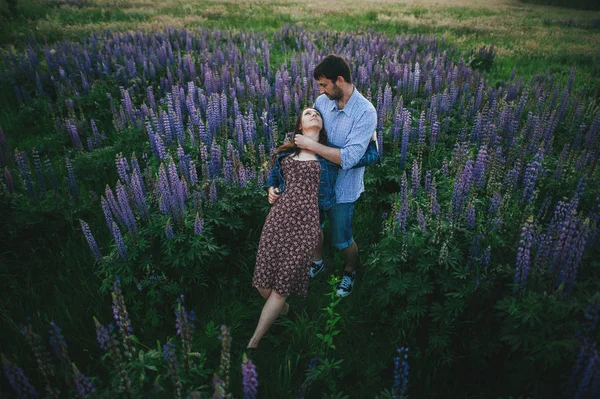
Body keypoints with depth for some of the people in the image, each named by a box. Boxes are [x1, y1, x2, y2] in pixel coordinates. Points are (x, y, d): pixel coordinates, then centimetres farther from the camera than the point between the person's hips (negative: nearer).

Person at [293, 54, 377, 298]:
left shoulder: (366, 113, -24)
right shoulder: (322, 102, -7)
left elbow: (348, 158, -31)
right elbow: (308, 134, 8)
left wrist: (310, 145, -29)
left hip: (342, 188, -5)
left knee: (341, 240, 11)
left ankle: (350, 271, 44)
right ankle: (318, 263, 51)